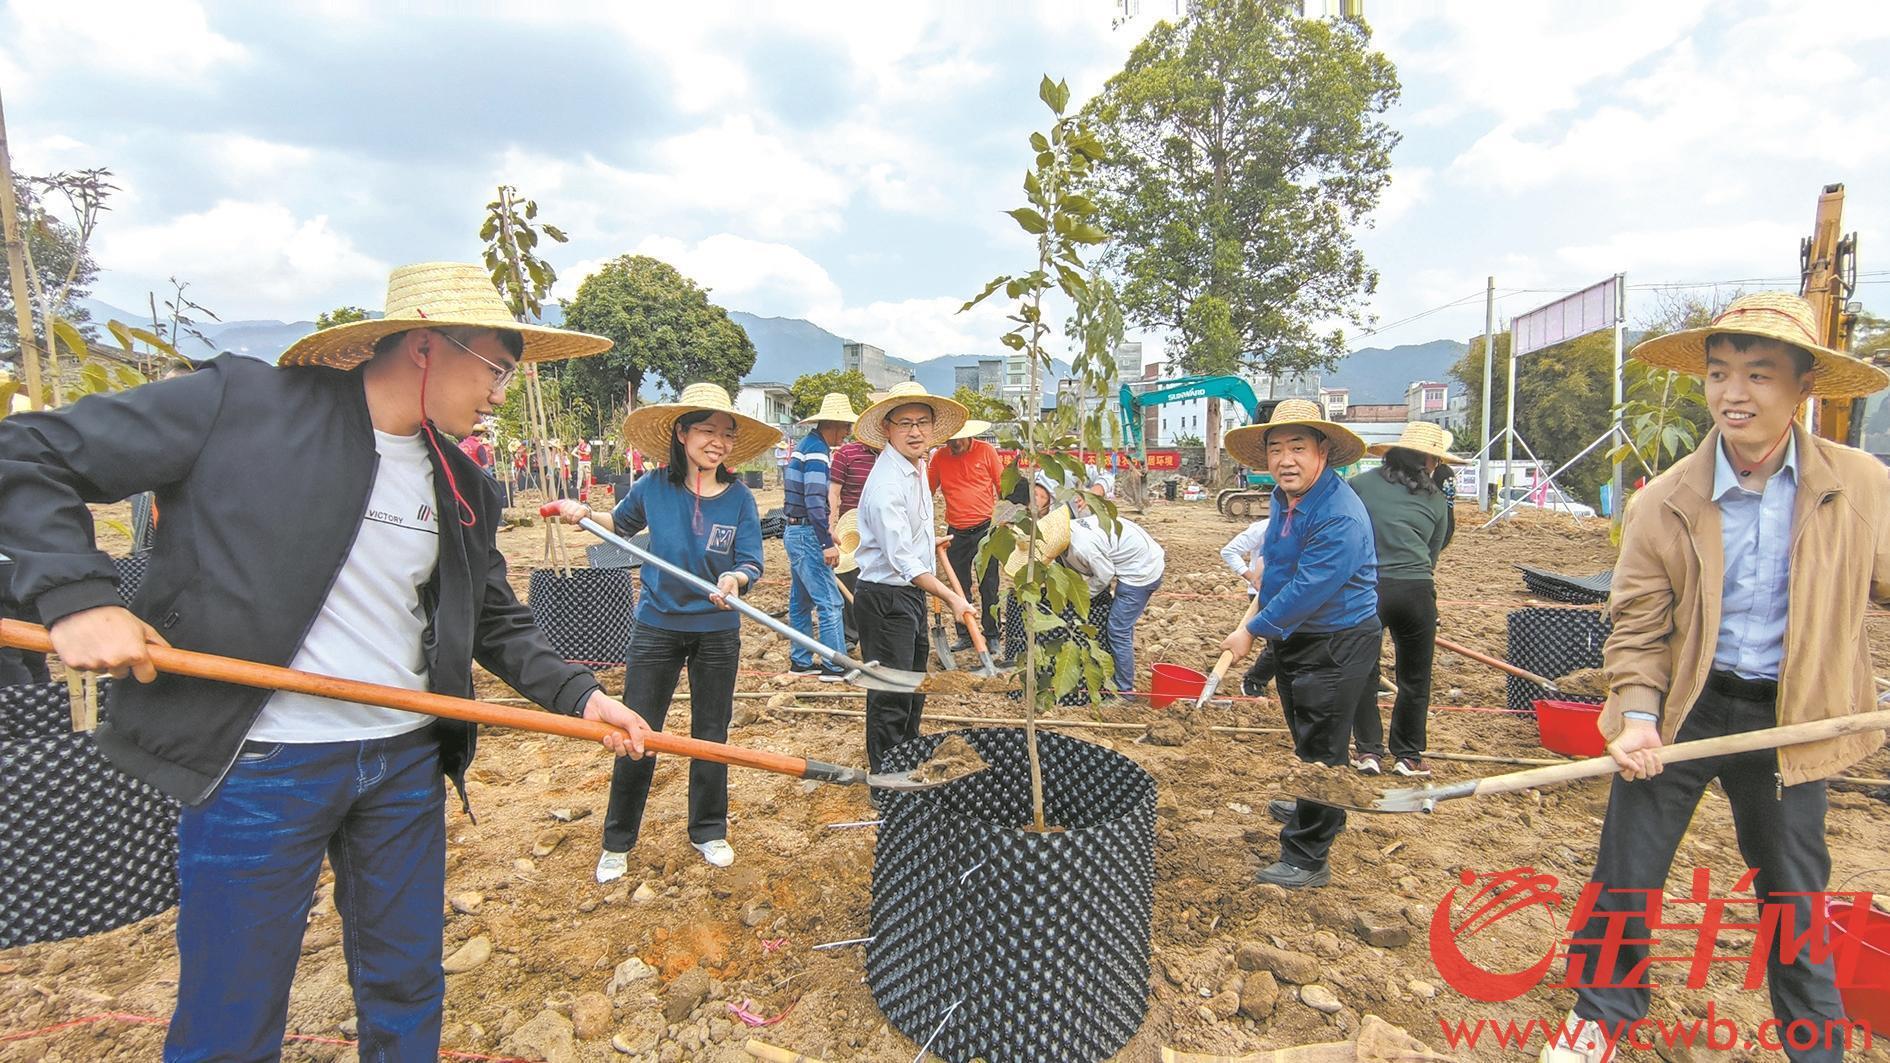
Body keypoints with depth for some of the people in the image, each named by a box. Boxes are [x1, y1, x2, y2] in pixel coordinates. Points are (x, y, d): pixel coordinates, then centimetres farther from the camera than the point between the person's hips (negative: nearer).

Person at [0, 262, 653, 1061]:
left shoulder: (464, 489, 5)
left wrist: (578, 695, -2)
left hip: (408, 763, 5)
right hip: (258, 765, -4)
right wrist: (78, 595, -17)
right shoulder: (241, 403, -10)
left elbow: (497, 624, 11)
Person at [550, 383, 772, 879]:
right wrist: (583, 514, -4)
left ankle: (708, 830, 33)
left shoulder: (739, 498, -9)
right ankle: (617, 842, 25)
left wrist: (735, 579, -32)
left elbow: (752, 563, -11)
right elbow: (620, 524, 14)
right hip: (657, 628, 0)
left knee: (711, 735, 13)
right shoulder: (652, 488, -6)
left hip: (717, 634, 0)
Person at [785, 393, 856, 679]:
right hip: (807, 534, -10)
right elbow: (815, 502, -23)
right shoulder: (818, 451, -16)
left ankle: (800, 661, 23)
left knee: (801, 600, 15)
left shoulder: (806, 445, 15)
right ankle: (835, 666, -1)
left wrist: (824, 532, 26)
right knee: (830, 601, -6)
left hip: (796, 532, 10)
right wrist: (828, 543, -24)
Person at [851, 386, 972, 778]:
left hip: (913, 592, 10)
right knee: (891, 696, -1)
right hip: (885, 598, -10)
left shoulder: (917, 467, 7)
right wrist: (951, 598, -30)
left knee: (913, 687, 22)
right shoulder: (887, 483, -24)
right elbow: (902, 560, -28)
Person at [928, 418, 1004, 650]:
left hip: (985, 528, -2)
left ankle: (991, 635, 16)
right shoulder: (939, 456, 1)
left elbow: (1003, 486, 1)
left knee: (988, 587, 5)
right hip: (956, 532, 3)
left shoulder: (986, 451, -4)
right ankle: (965, 636, 22)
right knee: (960, 588, 10)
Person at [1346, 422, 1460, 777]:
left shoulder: (1358, 485, 7)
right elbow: (1432, 556, 16)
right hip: (1415, 590, 1)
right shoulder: (1436, 501, 10)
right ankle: (1408, 755, 28)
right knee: (1415, 678, 18)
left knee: (1364, 673, 17)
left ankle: (1368, 750, 21)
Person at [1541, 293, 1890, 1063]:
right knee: (1625, 875, 7)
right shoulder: (1663, 503, -10)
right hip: (1680, 708, -1)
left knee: (1795, 895, 17)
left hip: (1790, 718, 1)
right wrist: (1636, 714, -17)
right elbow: (1637, 626, -5)